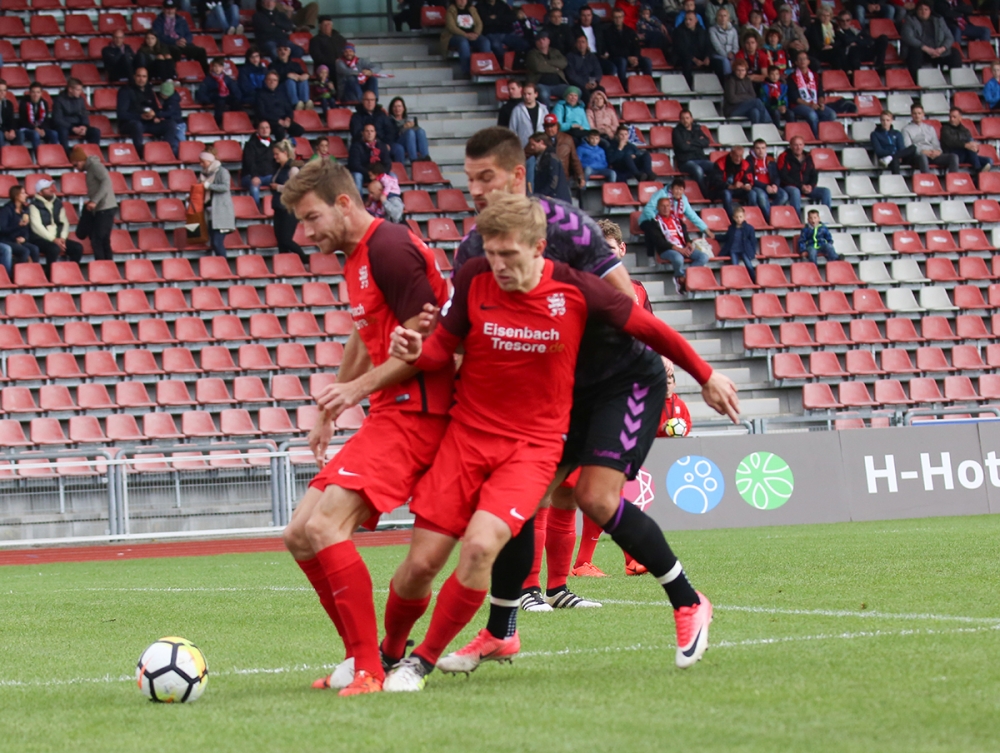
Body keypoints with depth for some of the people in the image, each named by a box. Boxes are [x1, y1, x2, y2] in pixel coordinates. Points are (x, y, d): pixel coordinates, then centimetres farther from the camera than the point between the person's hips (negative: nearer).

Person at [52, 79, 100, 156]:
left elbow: (84, 116, 13)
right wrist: (73, 129, -23)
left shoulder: (80, 100, 7)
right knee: (63, 132, -41)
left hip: (77, 126, 5)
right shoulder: (59, 100, -9)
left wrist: (84, 126, -12)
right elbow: (57, 119, -14)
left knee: (96, 132, -18)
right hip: (64, 126, -5)